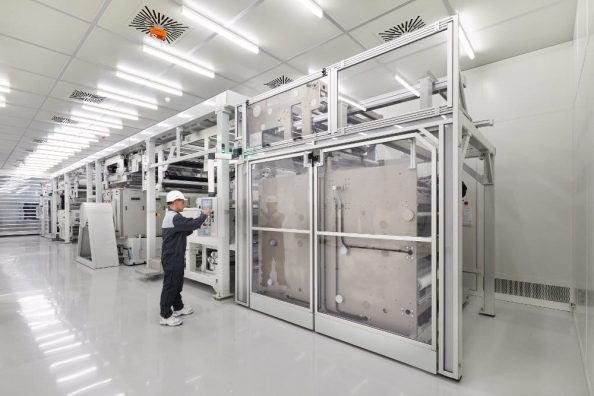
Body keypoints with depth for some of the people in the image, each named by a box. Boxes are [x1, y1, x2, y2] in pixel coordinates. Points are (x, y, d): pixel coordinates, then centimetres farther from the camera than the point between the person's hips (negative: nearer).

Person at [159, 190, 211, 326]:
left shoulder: (171, 216, 15)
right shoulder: (175, 217, -21)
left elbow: (184, 232, 18)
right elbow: (193, 224, -29)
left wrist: (195, 226, 4)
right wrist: (204, 214, -13)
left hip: (174, 257, 11)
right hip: (172, 258, -11)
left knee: (177, 283, 19)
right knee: (170, 285, -1)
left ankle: (178, 308, 33)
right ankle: (165, 316, 10)